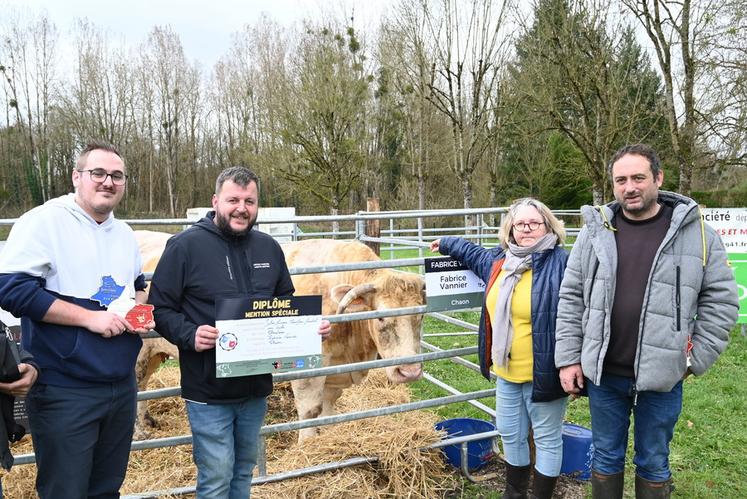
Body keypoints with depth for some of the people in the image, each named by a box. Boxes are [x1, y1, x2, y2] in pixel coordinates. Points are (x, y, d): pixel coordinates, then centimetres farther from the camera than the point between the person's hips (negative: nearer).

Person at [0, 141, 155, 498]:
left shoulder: (124, 233, 12)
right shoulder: (44, 221, -10)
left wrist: (140, 310, 3)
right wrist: (91, 318, -20)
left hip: (122, 385, 7)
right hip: (64, 391, -6)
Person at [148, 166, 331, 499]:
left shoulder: (268, 248, 6)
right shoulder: (186, 245, -11)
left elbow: (287, 304, 16)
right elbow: (160, 307, -8)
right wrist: (189, 335, -25)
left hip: (257, 386, 5)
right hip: (208, 390, -5)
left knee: (244, 469, 21)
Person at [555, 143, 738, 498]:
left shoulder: (695, 232, -4)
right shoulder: (595, 231, 0)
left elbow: (721, 300, 0)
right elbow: (571, 299, 2)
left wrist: (697, 359, -4)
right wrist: (568, 358, -1)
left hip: (662, 376, -1)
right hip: (603, 374, 1)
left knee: (653, 463, 17)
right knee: (606, 456, 17)